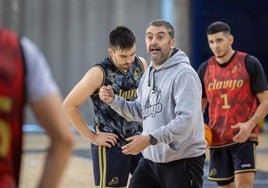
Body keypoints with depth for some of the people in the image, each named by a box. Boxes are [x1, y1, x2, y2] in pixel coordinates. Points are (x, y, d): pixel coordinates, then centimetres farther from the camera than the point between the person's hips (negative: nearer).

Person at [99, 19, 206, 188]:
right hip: (151, 159, 8)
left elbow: (186, 120, -26)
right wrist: (114, 100, 5)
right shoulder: (148, 74, 12)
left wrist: (150, 139, -31)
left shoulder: (184, 74, -16)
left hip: (183, 161, -8)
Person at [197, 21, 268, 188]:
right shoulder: (205, 69, 6)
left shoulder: (249, 64, -6)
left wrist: (250, 124, -21)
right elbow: (200, 104, 18)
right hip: (217, 139, 4)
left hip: (244, 137, -4)